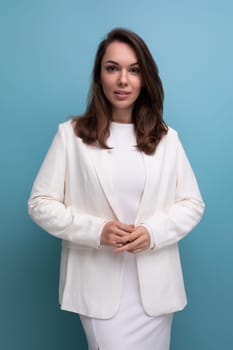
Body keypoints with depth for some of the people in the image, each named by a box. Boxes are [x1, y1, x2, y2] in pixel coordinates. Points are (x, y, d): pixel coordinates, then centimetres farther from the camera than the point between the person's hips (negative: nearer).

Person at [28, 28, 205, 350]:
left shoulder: (166, 137, 6)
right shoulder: (71, 134, -1)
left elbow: (193, 203, 6)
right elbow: (41, 203, -2)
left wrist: (154, 232, -13)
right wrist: (95, 230, -17)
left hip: (154, 285, 3)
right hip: (99, 284, -2)